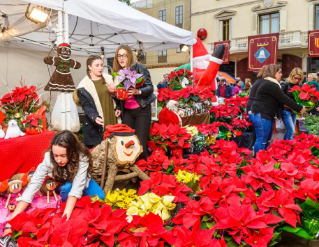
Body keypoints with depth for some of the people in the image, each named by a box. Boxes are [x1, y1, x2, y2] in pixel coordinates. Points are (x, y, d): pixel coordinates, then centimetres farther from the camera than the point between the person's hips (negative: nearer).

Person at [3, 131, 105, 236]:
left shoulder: (82, 157, -36)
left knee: (100, 197, -21)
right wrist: (11, 222, -43)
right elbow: (33, 185, -36)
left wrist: (65, 217, -51)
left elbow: (77, 187, -40)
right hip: (62, 186, -1)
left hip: (82, 183, 1)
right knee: (67, 187, -33)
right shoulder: (49, 158, -33)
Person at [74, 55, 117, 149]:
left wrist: (114, 92, -6)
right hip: (95, 125, -4)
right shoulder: (84, 86, -2)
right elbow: (86, 106, -8)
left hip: (111, 121, 4)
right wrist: (95, 117, -27)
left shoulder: (108, 79, 12)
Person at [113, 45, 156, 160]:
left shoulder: (139, 68, -5)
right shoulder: (117, 72, 10)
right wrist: (118, 108, 6)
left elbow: (150, 87, -9)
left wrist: (138, 91, -27)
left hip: (142, 109, -4)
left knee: (140, 144, -9)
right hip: (126, 111, 5)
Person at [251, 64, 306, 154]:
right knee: (262, 140, -7)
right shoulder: (271, 85, -16)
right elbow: (284, 99, -15)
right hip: (261, 115, -11)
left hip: (265, 115, 11)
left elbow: (280, 99, 21)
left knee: (267, 140, 15)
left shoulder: (268, 83, 18)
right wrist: (300, 108, -8)